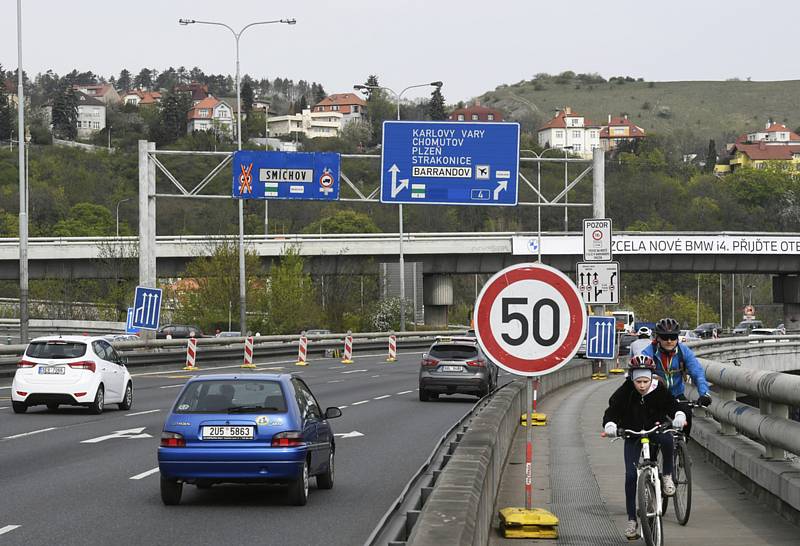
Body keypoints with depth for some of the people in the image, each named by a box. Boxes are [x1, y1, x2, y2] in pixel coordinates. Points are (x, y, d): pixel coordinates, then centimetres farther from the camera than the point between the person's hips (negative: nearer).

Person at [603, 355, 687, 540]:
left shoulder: (658, 390, -17)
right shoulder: (624, 392, -18)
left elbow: (672, 405, -10)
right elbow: (612, 411, -20)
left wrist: (679, 416, -32)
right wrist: (610, 425, -41)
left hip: (655, 428, 0)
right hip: (632, 434, 0)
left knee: (667, 439, -37)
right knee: (630, 475, -9)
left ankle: (667, 476, -12)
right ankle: (632, 520, -1)